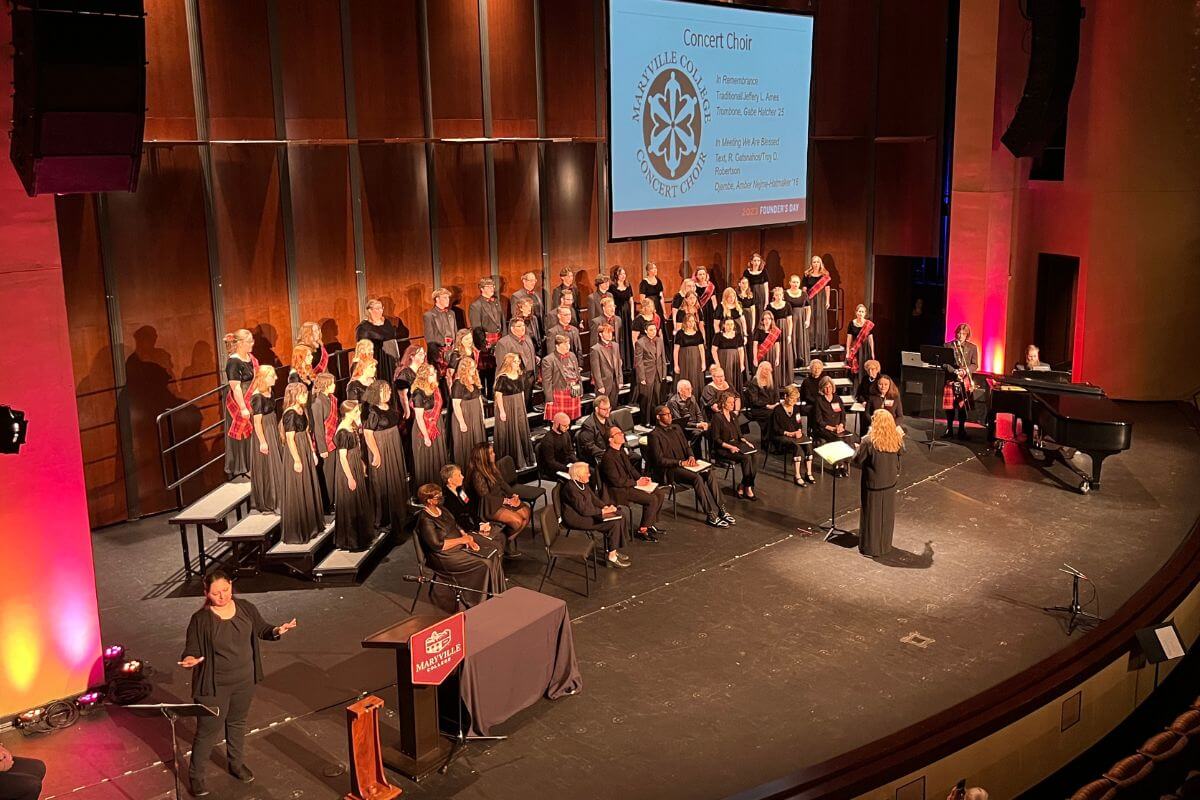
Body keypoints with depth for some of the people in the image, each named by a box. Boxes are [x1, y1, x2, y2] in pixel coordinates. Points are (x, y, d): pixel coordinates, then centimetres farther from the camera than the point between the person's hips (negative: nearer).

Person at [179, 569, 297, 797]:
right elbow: (191, 650, -13)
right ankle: (196, 775, 27)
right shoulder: (200, 620, -18)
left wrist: (277, 631, -17)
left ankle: (236, 764, 45)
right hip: (214, 686, -4)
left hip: (244, 681, 4)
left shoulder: (246, 608, -7)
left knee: (237, 723, 23)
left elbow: (262, 630, 5)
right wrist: (190, 660, -36)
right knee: (208, 730, 5)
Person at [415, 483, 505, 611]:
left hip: (460, 547, 9)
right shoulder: (425, 520, -19)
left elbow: (456, 526, 18)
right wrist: (461, 540, -16)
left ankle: (497, 596, -1)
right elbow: (438, 545, -23)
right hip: (444, 557, -9)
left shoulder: (441, 509, 9)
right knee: (483, 564, -21)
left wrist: (468, 538, 0)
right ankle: (481, 603, -8)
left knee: (492, 557, -7)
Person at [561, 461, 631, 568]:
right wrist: (603, 511, -18)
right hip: (577, 519, -10)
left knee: (620, 516, 1)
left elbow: (594, 499, 17)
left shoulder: (584, 484, 8)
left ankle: (612, 550, 7)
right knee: (614, 523, -21)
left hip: (588, 513, 10)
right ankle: (611, 557, -13)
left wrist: (606, 506, -2)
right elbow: (583, 510, -26)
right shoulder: (571, 488, -23)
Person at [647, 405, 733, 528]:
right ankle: (710, 515, -29)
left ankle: (720, 509, -21)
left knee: (709, 472, -20)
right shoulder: (654, 435, -6)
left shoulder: (676, 428, 18)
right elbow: (659, 460, -12)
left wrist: (691, 456, -1)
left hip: (685, 463, 7)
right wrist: (681, 462, -16)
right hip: (670, 469, -7)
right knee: (697, 477, -31)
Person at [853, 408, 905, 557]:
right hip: (890, 482, 4)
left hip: (873, 483, -4)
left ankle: (871, 548, 18)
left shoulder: (869, 441, -22)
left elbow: (857, 461, -15)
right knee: (887, 515, 19)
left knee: (872, 515, 10)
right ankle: (885, 545, 31)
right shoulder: (896, 440, -8)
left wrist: (859, 449, 4)